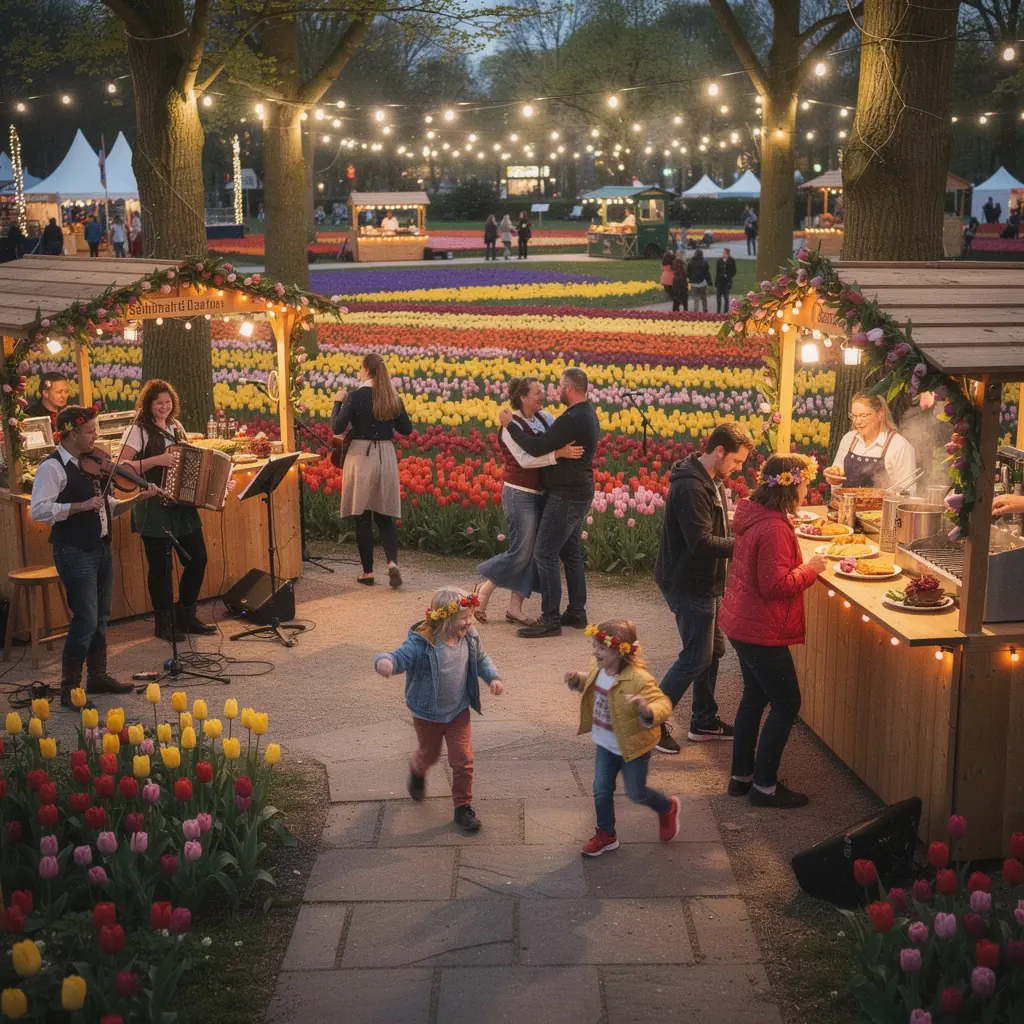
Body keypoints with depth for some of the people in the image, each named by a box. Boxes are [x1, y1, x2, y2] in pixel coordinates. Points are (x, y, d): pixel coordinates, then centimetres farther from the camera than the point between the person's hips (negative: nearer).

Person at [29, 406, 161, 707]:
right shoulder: (52, 467, -13)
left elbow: (108, 508, 15)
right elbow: (38, 511, -23)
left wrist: (136, 499, 0)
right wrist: (81, 505, -27)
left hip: (101, 549, 8)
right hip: (75, 554, -8)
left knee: (100, 617, 15)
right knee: (86, 620, -8)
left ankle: (98, 676, 27)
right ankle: (70, 687, 2)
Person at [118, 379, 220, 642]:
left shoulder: (176, 428, 11)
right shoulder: (139, 431, -8)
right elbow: (121, 465, -17)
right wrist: (156, 460, -26)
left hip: (182, 505, 7)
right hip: (153, 508, -6)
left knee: (197, 558, 8)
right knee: (160, 565, 0)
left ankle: (186, 616, 23)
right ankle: (163, 623, 12)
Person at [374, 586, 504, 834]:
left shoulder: (469, 638, -11)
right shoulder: (421, 644, -29)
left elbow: (481, 659, 8)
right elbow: (399, 657, -37)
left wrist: (493, 677, -10)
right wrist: (385, 662, -62)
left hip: (458, 711, 3)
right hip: (427, 715, -3)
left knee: (463, 759, -2)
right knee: (429, 753, 22)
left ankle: (463, 807, 15)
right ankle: (417, 771, 59)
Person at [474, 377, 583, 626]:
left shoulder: (543, 417, 8)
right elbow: (525, 459, -25)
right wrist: (559, 453, -32)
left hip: (538, 495, 8)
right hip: (520, 495, -8)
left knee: (533, 552, 8)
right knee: (521, 552, -6)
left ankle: (515, 607, 14)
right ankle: (484, 590, 10)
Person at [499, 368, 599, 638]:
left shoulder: (572, 419, -24)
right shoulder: (588, 414, 10)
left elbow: (537, 448, -25)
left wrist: (510, 425, -15)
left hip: (566, 496, -11)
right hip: (579, 493, 11)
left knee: (545, 553, -7)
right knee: (570, 552, 17)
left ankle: (550, 620, -5)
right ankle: (577, 613, 23)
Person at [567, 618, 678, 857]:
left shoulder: (637, 679, -32)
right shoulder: (598, 668, -8)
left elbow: (663, 704, -32)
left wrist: (648, 711, -53)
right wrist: (577, 680, -5)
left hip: (632, 745, -6)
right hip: (605, 744, 7)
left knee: (636, 792, 10)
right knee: (601, 791, 12)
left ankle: (668, 808, 41)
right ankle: (606, 835, 32)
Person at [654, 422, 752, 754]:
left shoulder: (711, 481, 10)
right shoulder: (690, 487, -24)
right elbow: (701, 543, -28)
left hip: (704, 583, 10)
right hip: (688, 585, -10)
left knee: (713, 649, 17)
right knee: (696, 657, -4)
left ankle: (704, 720, 29)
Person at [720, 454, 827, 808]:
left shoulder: (754, 515, 6)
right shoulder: (773, 528, -25)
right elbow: (776, 584, -27)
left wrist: (802, 566, 9)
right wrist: (810, 569, -13)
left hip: (742, 623, 10)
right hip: (761, 631, -10)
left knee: (755, 697, 20)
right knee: (786, 704, 2)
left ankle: (741, 775, 30)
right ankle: (764, 786, 10)